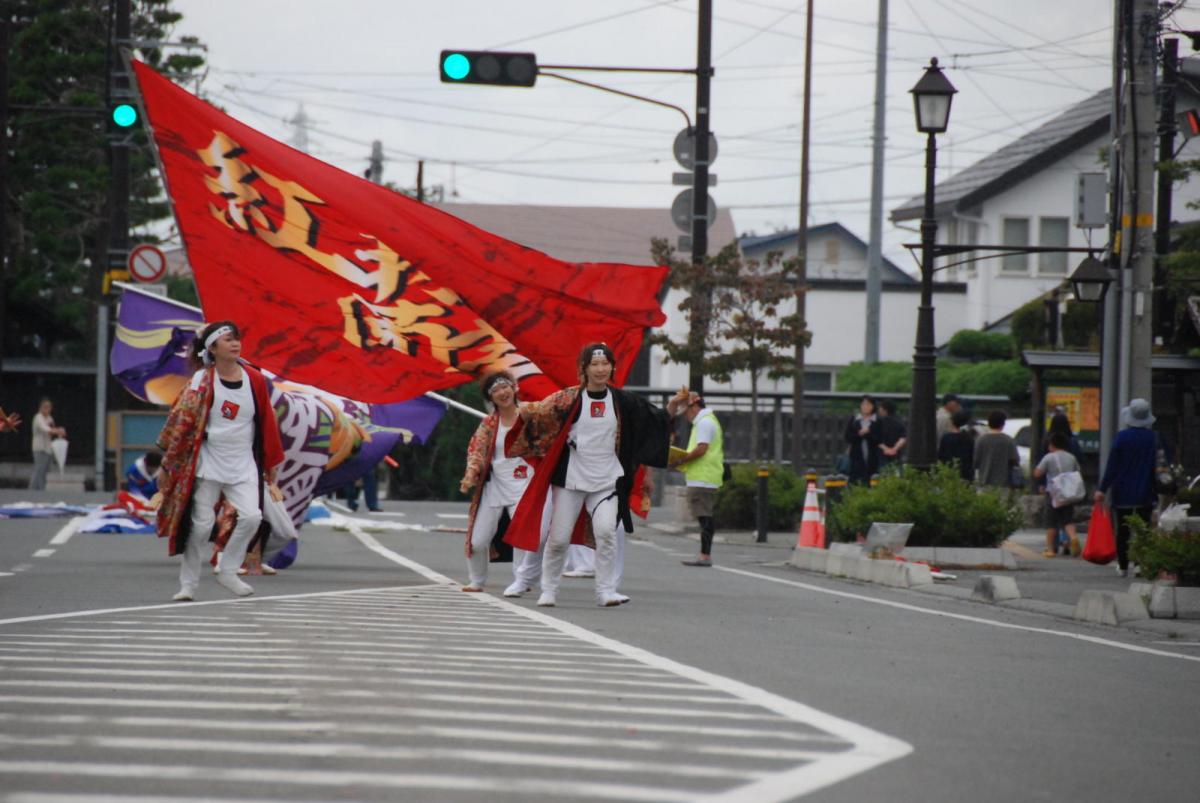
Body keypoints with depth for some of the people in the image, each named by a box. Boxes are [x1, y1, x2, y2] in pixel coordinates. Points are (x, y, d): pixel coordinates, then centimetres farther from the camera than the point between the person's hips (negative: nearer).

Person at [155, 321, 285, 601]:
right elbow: (182, 420, -3)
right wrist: (168, 461, -6)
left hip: (243, 465, 2)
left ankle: (228, 572, 4)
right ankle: (188, 583, 12)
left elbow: (267, 423, 9)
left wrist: (271, 471, 11)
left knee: (251, 516, -15)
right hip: (208, 462, -2)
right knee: (201, 525, -2)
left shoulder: (255, 380, 3)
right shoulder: (202, 381, -4)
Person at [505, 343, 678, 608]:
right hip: (571, 477, -1)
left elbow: (657, 421, 8)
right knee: (558, 537, 3)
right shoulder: (570, 399, -3)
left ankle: (605, 591, -10)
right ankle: (548, 590, 21)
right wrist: (523, 411, -33)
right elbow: (540, 412, -13)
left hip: (607, 481, 1)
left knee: (606, 531, -18)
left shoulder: (622, 401, 4)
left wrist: (673, 405, -9)